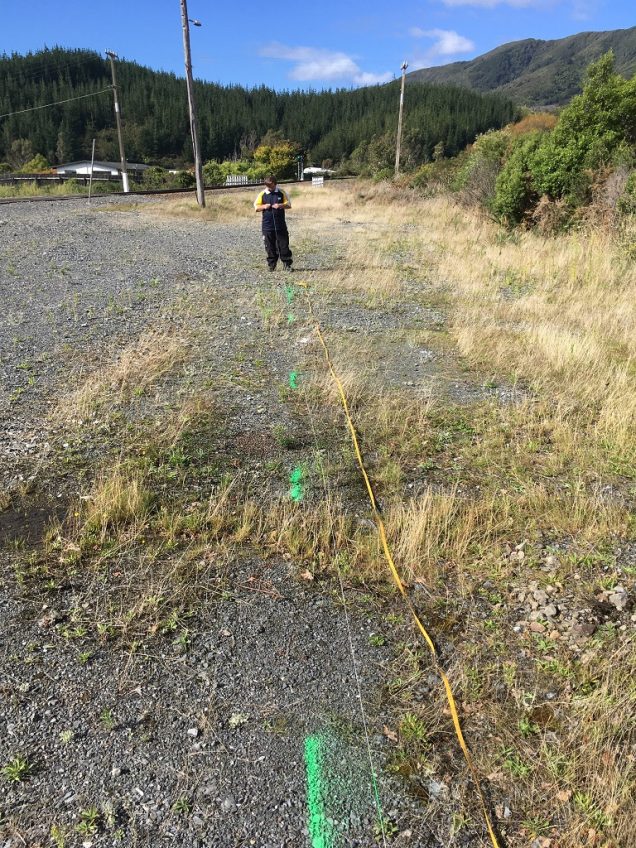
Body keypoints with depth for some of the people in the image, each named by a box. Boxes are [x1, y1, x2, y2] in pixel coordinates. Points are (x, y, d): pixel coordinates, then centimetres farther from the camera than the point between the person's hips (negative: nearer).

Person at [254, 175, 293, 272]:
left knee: (284, 245, -1)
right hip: (267, 226, 1)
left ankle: (287, 265, 5)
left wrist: (280, 205, -13)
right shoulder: (262, 194, 5)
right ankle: (271, 265, 13)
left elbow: (289, 205, 5)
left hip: (280, 225, -1)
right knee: (270, 247, 4)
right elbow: (256, 207, 8)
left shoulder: (281, 193, 4)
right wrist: (264, 207, -12)